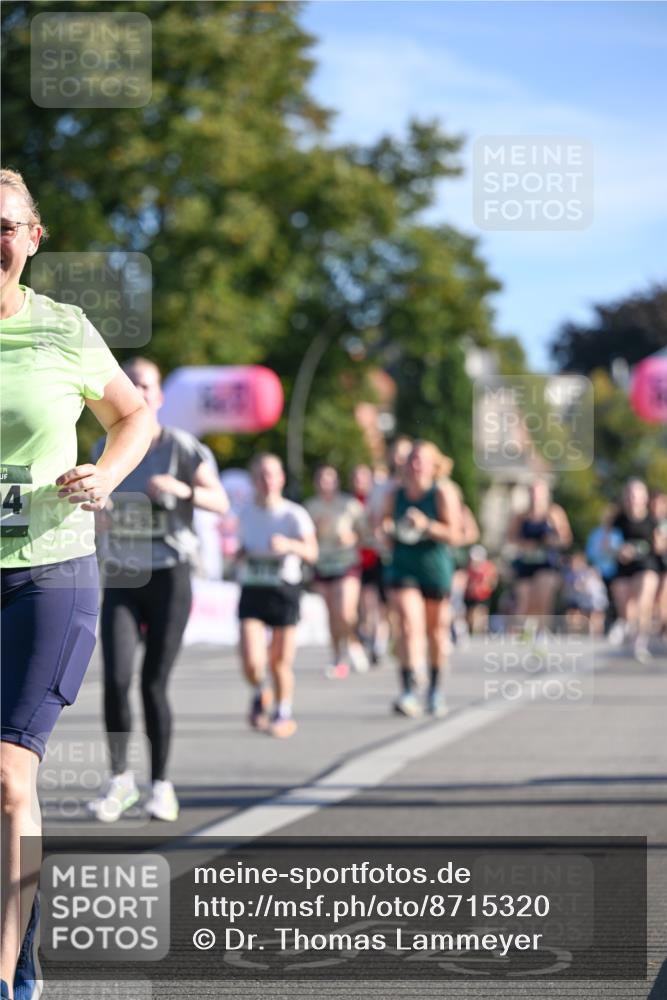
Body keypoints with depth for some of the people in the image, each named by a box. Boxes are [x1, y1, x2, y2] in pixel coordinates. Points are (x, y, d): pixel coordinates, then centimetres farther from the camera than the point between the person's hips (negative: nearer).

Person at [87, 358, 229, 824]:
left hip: (170, 579, -2)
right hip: (121, 580, 3)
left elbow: (221, 502, -4)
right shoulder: (105, 449, 6)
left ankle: (161, 783, 13)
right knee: (116, 679, -12)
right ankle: (120, 778, 3)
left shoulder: (183, 448, -5)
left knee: (154, 683, -3)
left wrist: (184, 490, -20)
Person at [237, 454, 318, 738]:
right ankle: (260, 694, 20)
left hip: (284, 590, -2)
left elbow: (311, 552, -14)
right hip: (252, 590, 2)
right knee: (251, 661, -12)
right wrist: (241, 554, 3)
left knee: (280, 662, 2)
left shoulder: (294, 514, -3)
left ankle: (283, 712, 24)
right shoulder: (246, 515, 9)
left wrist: (289, 544, -32)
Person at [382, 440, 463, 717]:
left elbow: (455, 535, -12)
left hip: (436, 569, -1)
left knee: (437, 632, 12)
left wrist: (427, 525, -27)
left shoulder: (444, 492, -8)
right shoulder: (396, 495, 2)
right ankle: (409, 692, -24)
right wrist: (387, 529, -9)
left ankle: (435, 691, 30)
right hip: (403, 567, 1)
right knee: (409, 625, -17)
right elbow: (385, 526, 15)